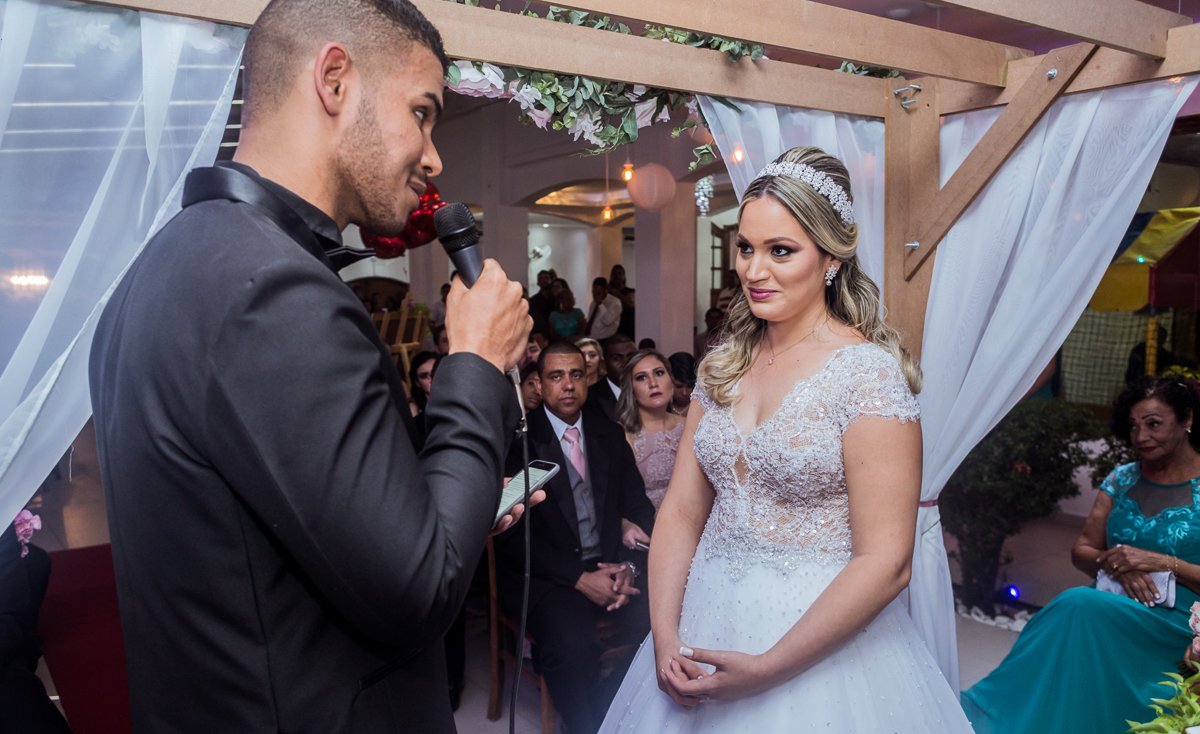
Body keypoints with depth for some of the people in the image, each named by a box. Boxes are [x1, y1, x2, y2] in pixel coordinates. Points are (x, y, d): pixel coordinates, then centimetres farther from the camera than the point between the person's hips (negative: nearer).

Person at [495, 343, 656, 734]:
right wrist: (580, 578, -16)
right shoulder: (518, 440, -4)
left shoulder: (610, 436, 12)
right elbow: (514, 533, -9)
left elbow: (639, 506, 11)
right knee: (572, 644, -32)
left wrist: (630, 565, -8)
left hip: (609, 566, 5)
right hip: (543, 574, -4)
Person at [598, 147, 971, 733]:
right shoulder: (723, 366, 2)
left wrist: (767, 667, -17)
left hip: (821, 639, -5)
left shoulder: (868, 372, -15)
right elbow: (681, 511, 2)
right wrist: (665, 639, -8)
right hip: (707, 621, 6)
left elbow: (885, 564, -18)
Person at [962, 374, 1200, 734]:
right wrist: (1117, 564, -11)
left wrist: (1161, 562, -17)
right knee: (1078, 605, -33)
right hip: (1116, 602, 4)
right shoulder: (1121, 480, 13)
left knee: (1080, 605, -33)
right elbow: (1081, 552, 10)